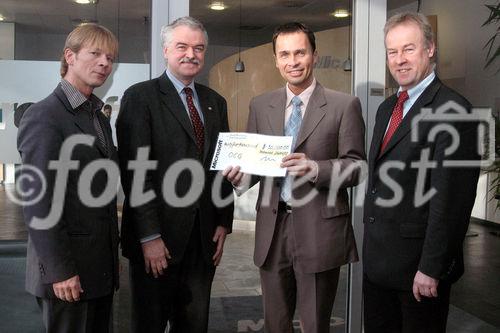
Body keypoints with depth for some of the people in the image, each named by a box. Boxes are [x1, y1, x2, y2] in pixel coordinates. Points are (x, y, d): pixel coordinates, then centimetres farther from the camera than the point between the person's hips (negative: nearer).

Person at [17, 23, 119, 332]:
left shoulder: (100, 118, 13)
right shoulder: (44, 116, -12)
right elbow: (38, 203, -17)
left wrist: (114, 253, 13)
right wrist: (59, 270, -19)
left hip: (101, 265, 8)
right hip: (67, 271, -8)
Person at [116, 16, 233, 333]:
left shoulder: (215, 102, 13)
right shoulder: (140, 97, -6)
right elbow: (134, 171, -12)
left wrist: (224, 223, 7)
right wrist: (149, 236, -15)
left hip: (205, 236, 5)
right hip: (157, 238, -5)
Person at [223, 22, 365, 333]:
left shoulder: (345, 105, -4)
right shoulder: (260, 105, 8)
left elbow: (356, 167, -6)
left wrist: (314, 168, -23)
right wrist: (241, 174, -10)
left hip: (319, 230, -3)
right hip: (272, 228, 4)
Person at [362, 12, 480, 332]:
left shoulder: (452, 110, -16)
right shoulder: (387, 108, 12)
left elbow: (451, 199, -20)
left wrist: (431, 269, -19)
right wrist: (371, 241, 13)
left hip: (418, 260, -8)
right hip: (377, 258, 8)